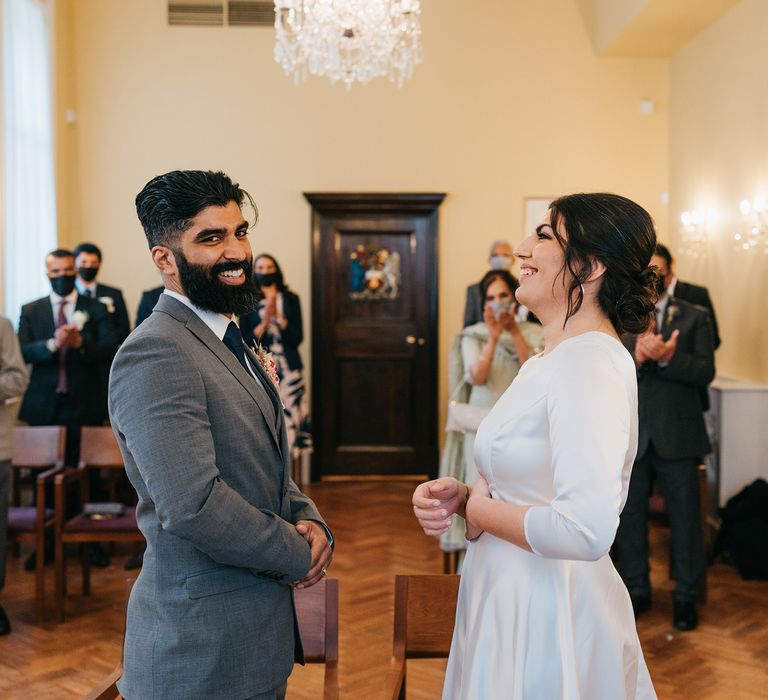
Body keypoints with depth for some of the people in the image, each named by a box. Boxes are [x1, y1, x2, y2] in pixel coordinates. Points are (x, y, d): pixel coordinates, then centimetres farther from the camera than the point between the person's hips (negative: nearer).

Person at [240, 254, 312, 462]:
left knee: (289, 416, -4)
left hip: (288, 370, 1)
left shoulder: (290, 299, 7)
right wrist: (264, 324, -12)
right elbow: (245, 341, 1)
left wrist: (278, 316, -10)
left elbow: (297, 337, 1)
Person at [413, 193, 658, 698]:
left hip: (549, 614, -9)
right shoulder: (547, 362, 9)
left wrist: (480, 510, -17)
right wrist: (462, 496, -2)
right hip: (510, 599, 9)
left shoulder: (591, 363, -22)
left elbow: (587, 530, -33)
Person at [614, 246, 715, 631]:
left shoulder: (695, 317, 4)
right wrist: (636, 356, -22)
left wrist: (665, 357, -21)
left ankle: (686, 596, 21)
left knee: (685, 517, 6)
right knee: (629, 516, 10)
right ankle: (636, 591, 26)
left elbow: (705, 371, -7)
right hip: (630, 435, 1)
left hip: (677, 434, -1)